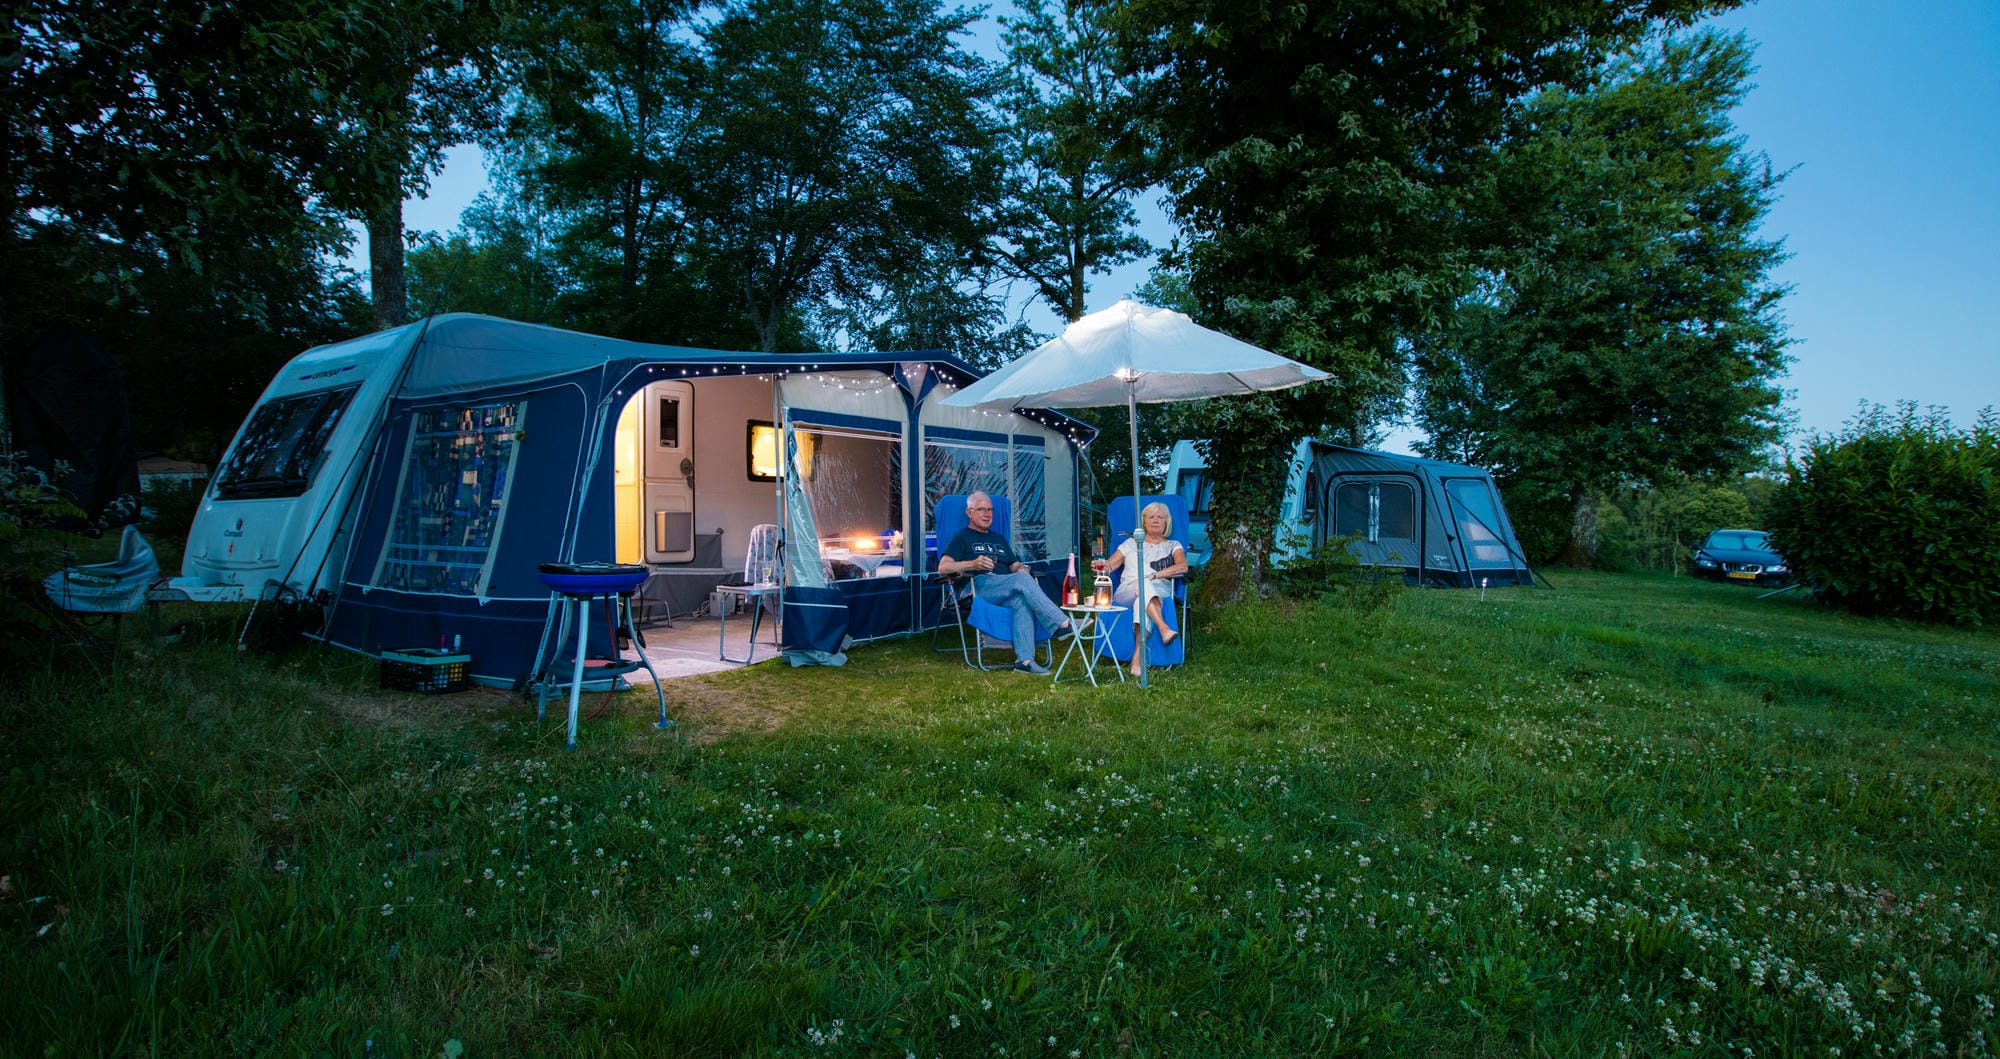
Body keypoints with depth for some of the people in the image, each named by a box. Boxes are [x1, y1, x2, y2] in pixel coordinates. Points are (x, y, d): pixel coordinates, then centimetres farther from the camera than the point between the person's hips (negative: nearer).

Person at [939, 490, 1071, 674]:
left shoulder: (999, 539, 35)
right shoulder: (961, 538, 17)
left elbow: (1015, 566, 28)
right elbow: (943, 567, 1)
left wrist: (1021, 568, 2)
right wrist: (973, 564, -15)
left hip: (1007, 592, 5)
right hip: (979, 586, -4)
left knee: (1022, 601, -34)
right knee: (1023, 579, -31)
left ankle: (1024, 659, -45)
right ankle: (1061, 623, -37)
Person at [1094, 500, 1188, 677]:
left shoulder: (1173, 546, 22)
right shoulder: (1132, 543, 26)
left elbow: (1183, 567, 1)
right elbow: (1110, 564, 14)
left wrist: (1155, 575, -12)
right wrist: (1102, 565, -12)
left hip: (1159, 593, -1)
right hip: (1125, 593, 1)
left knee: (1144, 598, -39)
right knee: (1143, 585, -37)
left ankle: (1138, 654, -53)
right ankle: (1164, 628, -58)